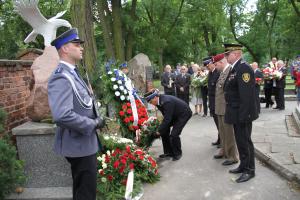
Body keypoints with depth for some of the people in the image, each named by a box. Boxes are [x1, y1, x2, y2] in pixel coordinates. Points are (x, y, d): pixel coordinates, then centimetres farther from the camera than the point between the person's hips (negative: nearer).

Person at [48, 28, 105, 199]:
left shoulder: (72, 73, 11)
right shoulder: (61, 77, -21)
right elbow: (63, 116, -33)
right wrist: (94, 124, -21)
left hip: (85, 142, 10)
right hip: (80, 144, -10)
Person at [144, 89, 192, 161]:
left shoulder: (167, 102, -36)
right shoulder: (159, 101, -9)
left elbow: (167, 119, -33)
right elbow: (165, 115, 0)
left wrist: (159, 131, -26)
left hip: (184, 113, -9)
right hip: (175, 114, 9)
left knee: (174, 134, -16)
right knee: (164, 130, 2)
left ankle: (177, 153, 7)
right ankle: (168, 152, 14)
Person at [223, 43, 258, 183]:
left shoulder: (243, 68, -19)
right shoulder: (235, 68, 12)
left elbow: (246, 94, -24)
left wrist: (243, 116, -24)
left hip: (242, 114, -9)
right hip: (236, 113, 9)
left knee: (245, 141, 2)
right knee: (240, 140, 18)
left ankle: (250, 170, 17)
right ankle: (243, 165, 32)